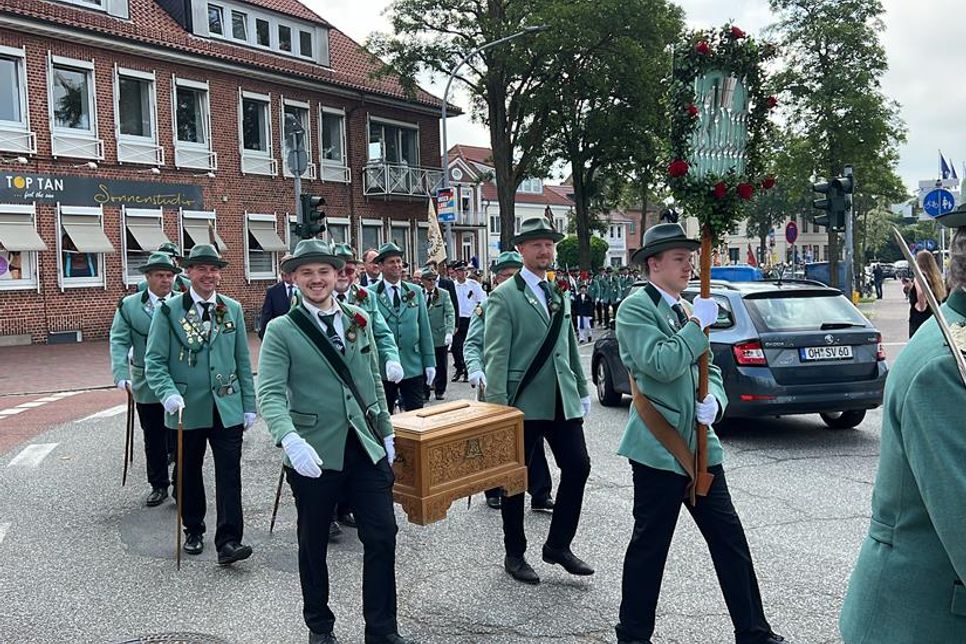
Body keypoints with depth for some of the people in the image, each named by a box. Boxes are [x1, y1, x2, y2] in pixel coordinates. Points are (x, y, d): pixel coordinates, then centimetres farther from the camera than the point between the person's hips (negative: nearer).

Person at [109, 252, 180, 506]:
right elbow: (119, 342, -3)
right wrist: (122, 375, -17)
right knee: (154, 439, 13)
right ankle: (159, 486, 27)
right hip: (147, 386, 2)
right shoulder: (129, 306, 2)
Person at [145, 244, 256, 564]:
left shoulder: (233, 309, 5)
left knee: (229, 474, -4)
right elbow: (154, 360, -5)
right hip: (187, 408, -1)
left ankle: (228, 541, 0)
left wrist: (249, 405, 5)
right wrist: (168, 393, -22)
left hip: (227, 407, 1)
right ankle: (193, 530, 32)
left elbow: (243, 360, 8)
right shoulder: (169, 310, -4)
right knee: (189, 472, 14)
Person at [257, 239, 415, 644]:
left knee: (382, 536, 2)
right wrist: (291, 439, -31)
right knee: (313, 543, 13)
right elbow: (270, 394, -15)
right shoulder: (281, 330, -5)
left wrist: (386, 432, 15)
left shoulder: (360, 320, 8)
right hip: (315, 454, -3)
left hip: (366, 448, 3)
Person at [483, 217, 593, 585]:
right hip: (524, 401, -6)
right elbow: (495, 355, -12)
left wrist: (582, 390, 18)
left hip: (562, 399, 6)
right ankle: (515, 555, 23)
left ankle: (558, 546, 19)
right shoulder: (504, 296, -7)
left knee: (578, 466, 2)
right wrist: (496, 405, -18)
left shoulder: (560, 294, 13)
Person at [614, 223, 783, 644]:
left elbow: (708, 370, 18)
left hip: (699, 446, 7)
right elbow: (661, 364, -23)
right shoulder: (635, 308, -9)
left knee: (730, 539, 11)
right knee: (649, 546, 4)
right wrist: (698, 324, -15)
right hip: (658, 449, -7)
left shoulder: (686, 311, 15)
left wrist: (714, 400, -2)